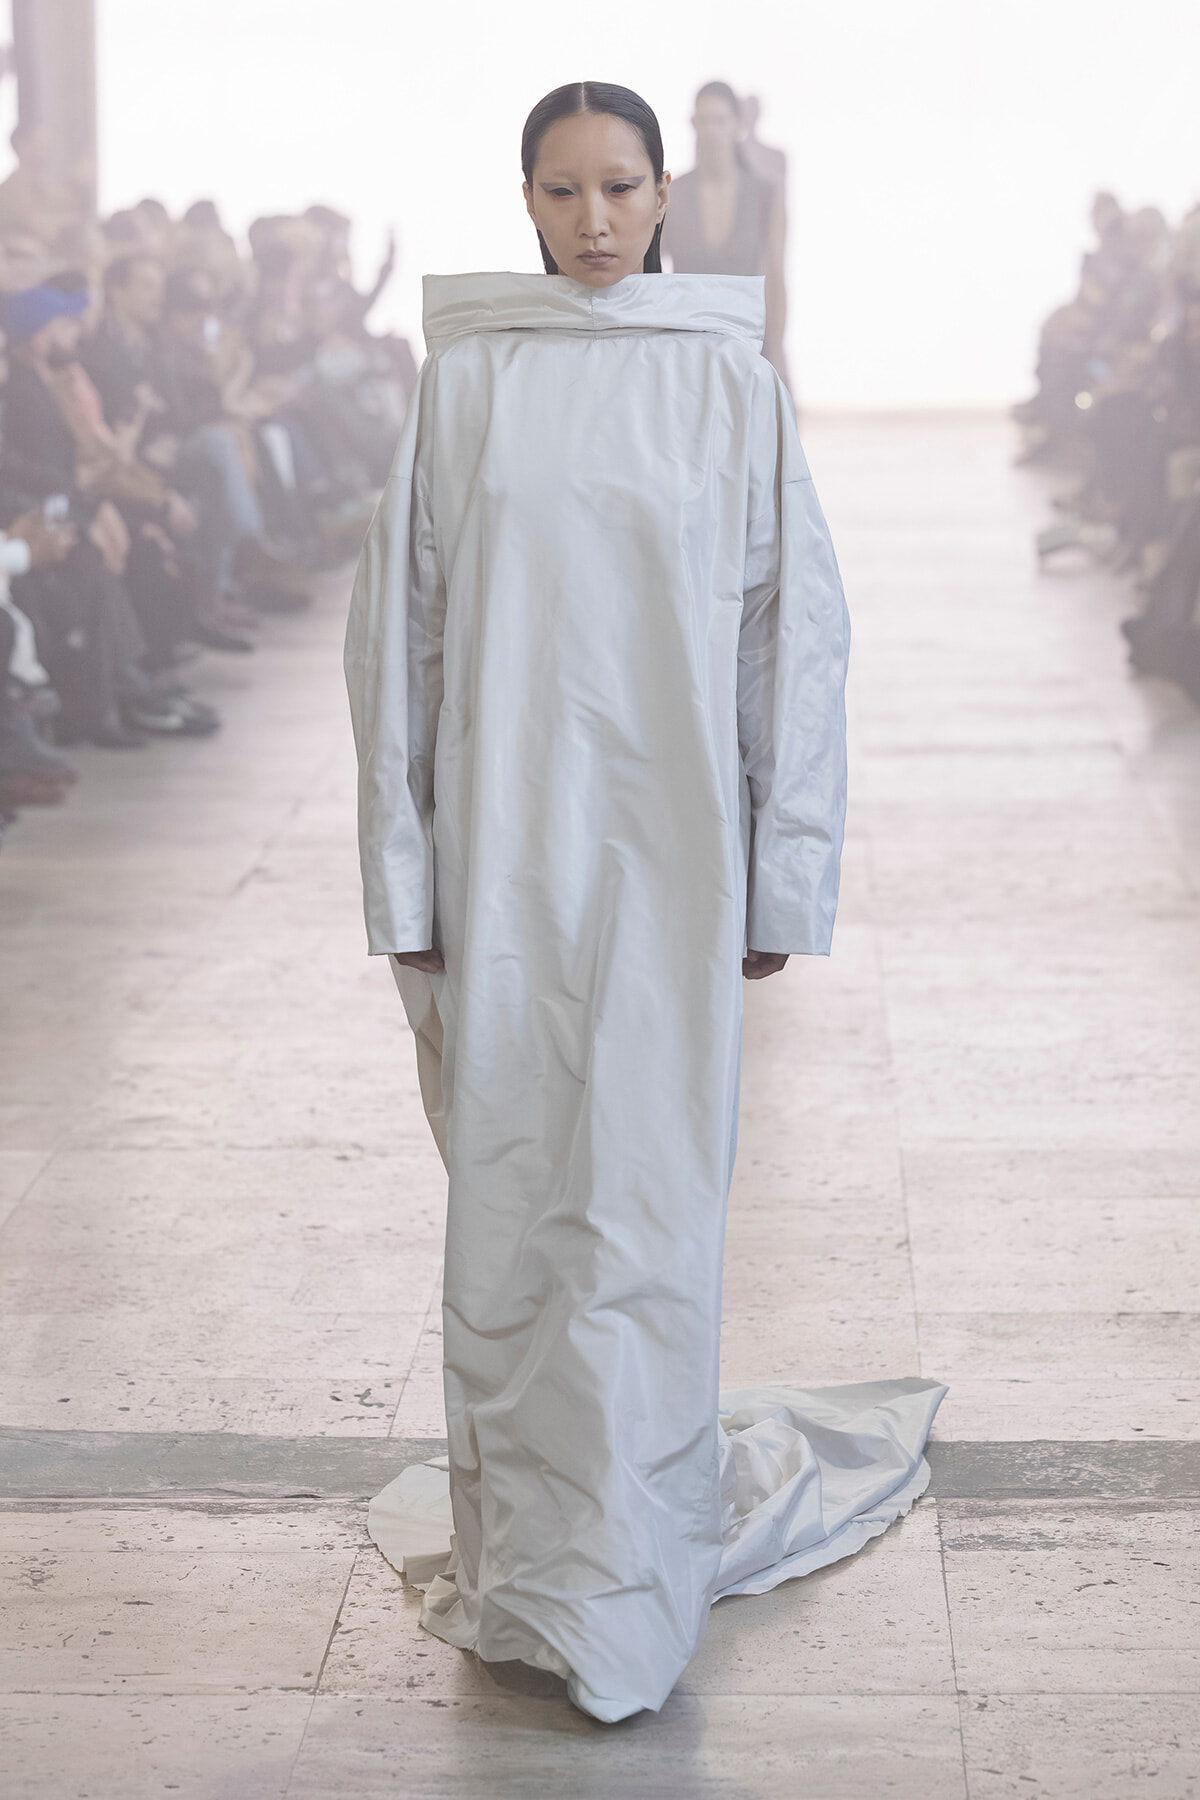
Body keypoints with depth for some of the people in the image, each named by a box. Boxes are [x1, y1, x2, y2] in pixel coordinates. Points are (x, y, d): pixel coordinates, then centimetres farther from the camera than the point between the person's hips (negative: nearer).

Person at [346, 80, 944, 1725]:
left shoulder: (729, 381, 1)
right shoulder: (467, 380, 4)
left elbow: (794, 630, 3)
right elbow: (402, 628, 5)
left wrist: (781, 879, 0)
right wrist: (405, 877, 1)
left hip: (665, 843, -1)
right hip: (504, 839, 1)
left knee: (643, 1201, -1)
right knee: (509, 1196, 6)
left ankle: (630, 1573, 12)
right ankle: (525, 1545, 21)